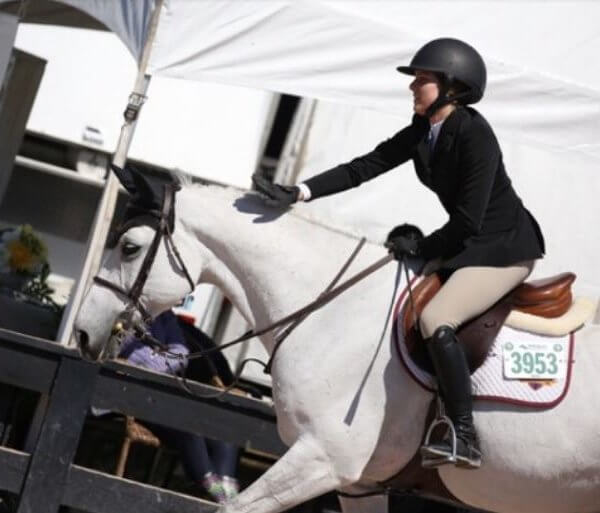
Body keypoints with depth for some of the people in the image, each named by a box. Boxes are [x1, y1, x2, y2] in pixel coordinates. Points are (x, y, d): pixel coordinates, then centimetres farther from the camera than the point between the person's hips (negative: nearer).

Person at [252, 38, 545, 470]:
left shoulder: (476, 136, -23)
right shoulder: (421, 133, 2)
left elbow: (468, 222, -24)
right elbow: (363, 168, -2)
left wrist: (420, 247, -14)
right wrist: (300, 193, -11)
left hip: (506, 247, -10)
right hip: (467, 243, 10)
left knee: (436, 319, -26)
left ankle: (465, 439, -24)